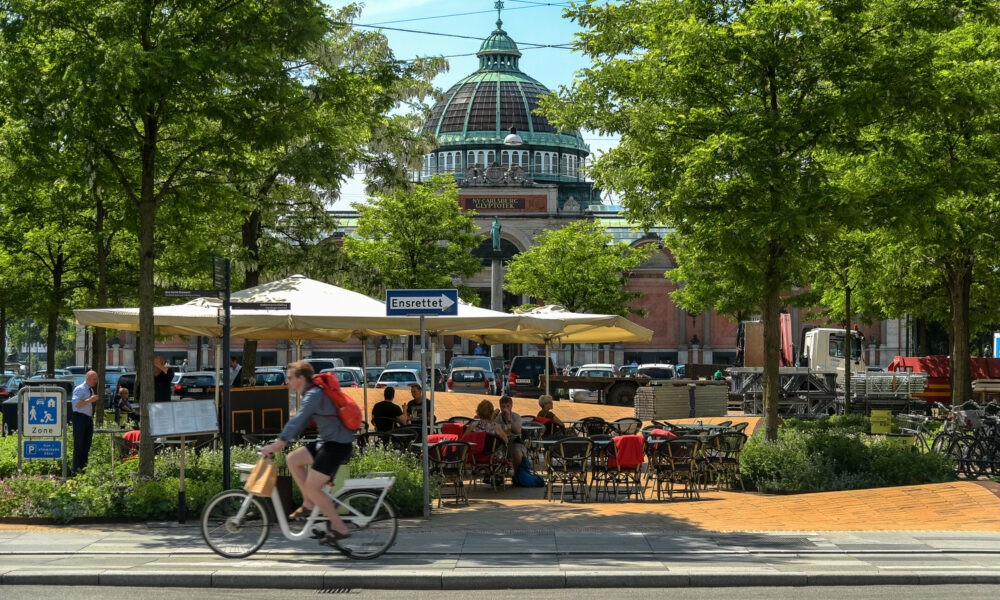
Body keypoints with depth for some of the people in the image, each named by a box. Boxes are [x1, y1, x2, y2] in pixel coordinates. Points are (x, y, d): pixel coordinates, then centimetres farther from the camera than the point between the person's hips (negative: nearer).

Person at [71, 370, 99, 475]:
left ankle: (84, 467, 17)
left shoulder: (92, 390, 17)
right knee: (79, 444, -8)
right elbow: (76, 404, -21)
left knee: (87, 444, 10)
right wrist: (90, 400, -23)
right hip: (80, 418, -9)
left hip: (89, 418, 9)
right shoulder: (79, 389, -9)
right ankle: (76, 469, -6)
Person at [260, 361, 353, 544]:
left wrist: (279, 443, -26)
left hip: (338, 445, -10)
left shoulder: (314, 395, -17)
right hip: (327, 442, 10)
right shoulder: (311, 394, 15)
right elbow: (301, 422, 21)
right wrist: (282, 441, 15)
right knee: (292, 459, 9)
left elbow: (297, 420, -24)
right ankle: (309, 504, 13)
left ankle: (340, 528, -5)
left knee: (312, 487, -11)